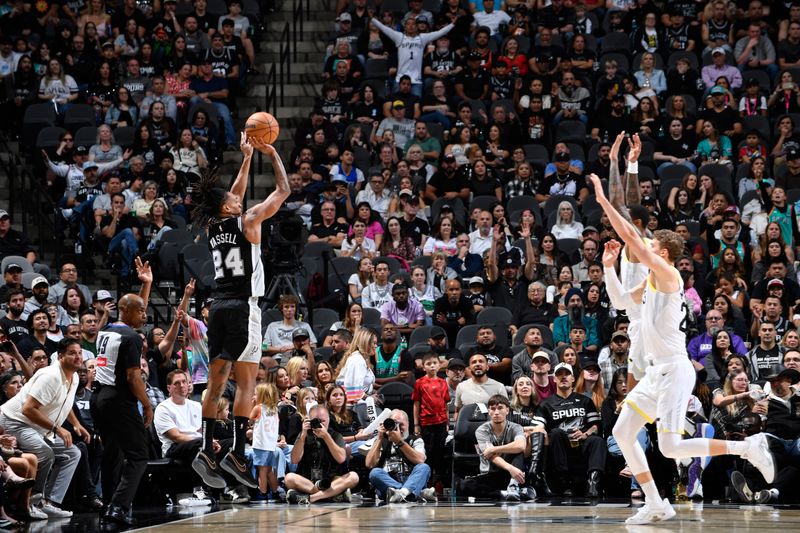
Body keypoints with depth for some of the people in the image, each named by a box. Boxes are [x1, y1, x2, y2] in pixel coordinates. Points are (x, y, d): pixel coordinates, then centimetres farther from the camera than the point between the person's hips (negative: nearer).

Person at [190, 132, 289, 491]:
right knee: (246, 383, -7)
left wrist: (247, 158, 32)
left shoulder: (214, 227, 10)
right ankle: (237, 453, -14)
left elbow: (235, 197, 29)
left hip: (218, 307, 7)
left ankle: (207, 451, 2)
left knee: (216, 383, 7)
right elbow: (283, 191, 1)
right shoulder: (247, 221, -7)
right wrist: (273, 155, 13)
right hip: (243, 307, -7)